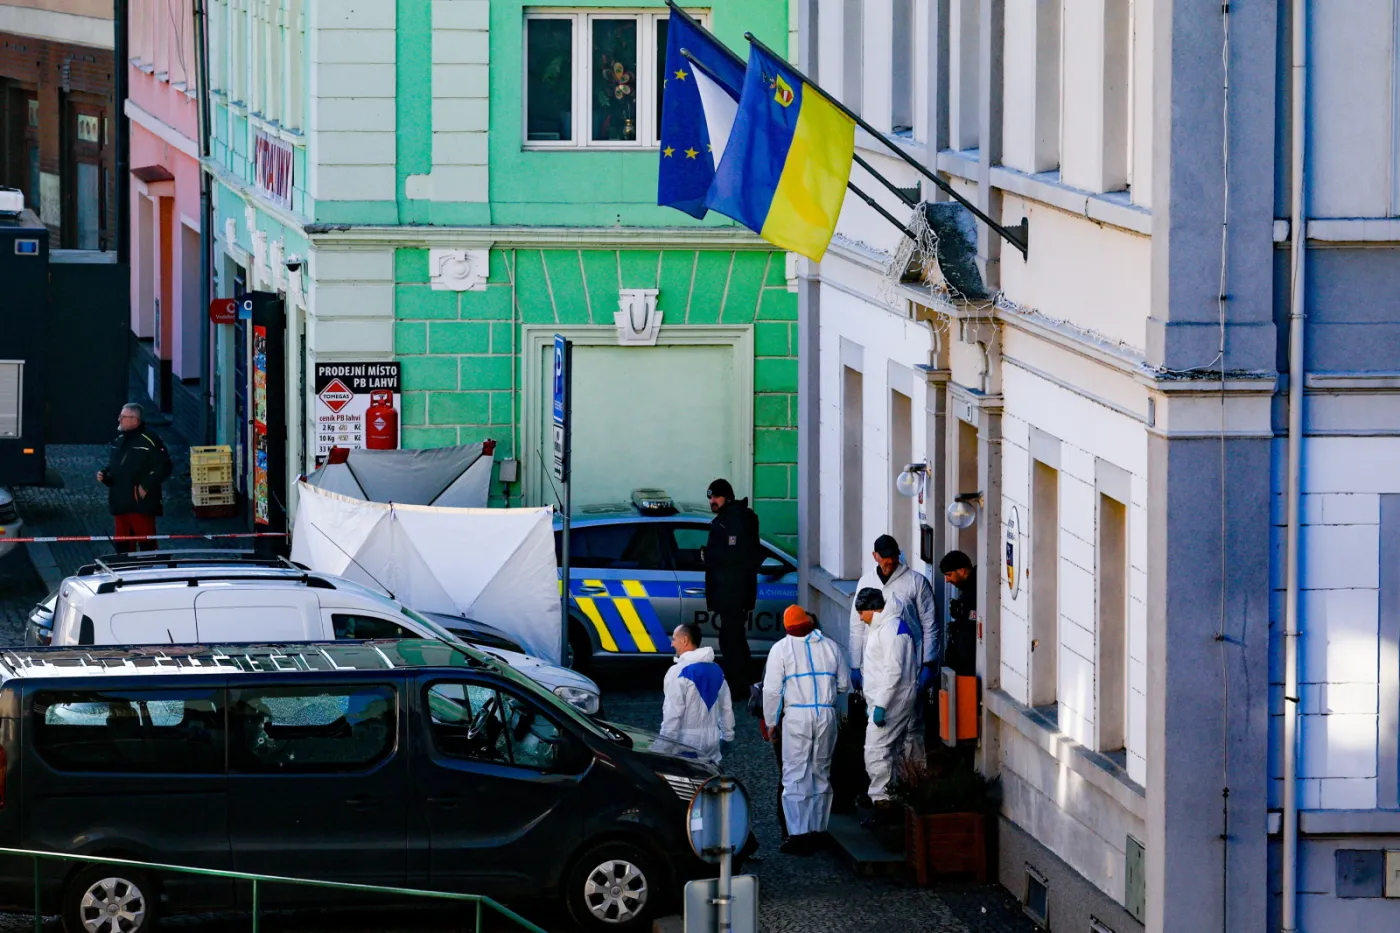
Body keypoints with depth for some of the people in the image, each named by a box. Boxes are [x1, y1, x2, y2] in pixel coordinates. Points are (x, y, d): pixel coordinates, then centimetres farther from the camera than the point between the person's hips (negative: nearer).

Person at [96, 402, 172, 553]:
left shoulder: (150, 440, -9)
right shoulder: (119, 440, 16)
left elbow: (165, 467, -11)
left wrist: (146, 485, -16)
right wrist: (104, 474, 8)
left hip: (141, 504, -8)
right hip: (119, 504, 8)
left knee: (146, 544, -9)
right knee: (122, 545, 11)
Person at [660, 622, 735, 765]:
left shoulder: (679, 671, -14)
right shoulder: (716, 670, 10)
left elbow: (672, 712, -17)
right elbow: (727, 708, 15)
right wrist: (727, 735, 24)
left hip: (687, 742, -7)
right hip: (712, 740, 7)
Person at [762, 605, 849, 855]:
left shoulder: (781, 649, 0)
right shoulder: (831, 646, 9)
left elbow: (772, 690, -4)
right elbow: (844, 685, 14)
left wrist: (770, 722, 6)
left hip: (796, 715, -3)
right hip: (827, 714, 3)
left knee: (795, 775, -3)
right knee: (821, 773, 12)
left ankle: (797, 834, -10)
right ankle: (816, 831, 14)